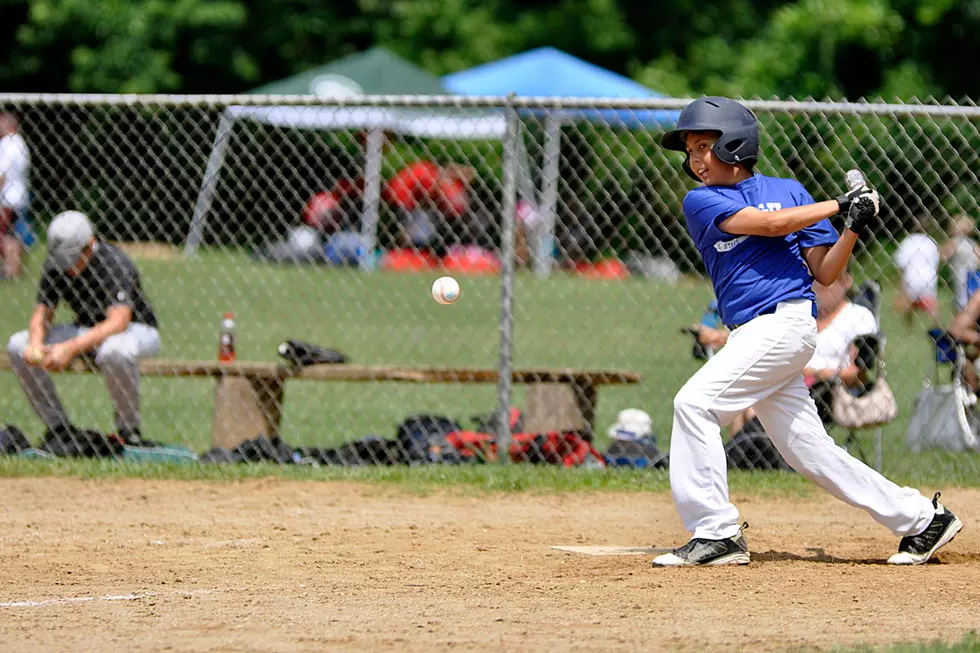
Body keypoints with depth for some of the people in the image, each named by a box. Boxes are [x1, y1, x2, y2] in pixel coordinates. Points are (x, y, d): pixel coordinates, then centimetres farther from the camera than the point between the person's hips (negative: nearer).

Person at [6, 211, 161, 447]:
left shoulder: (114, 264, -27)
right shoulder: (55, 264, -9)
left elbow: (119, 322, -38)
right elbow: (42, 312, -4)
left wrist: (72, 347, -48)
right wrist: (36, 343, -28)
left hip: (137, 331, -6)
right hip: (87, 331, 6)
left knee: (115, 350, -43)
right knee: (18, 345, -11)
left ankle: (129, 431, -20)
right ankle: (59, 427, -1)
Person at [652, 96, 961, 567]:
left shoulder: (788, 190, 8)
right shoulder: (700, 202, 11)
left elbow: (824, 273, 8)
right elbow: (769, 223, -4)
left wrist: (852, 228, -6)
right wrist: (838, 206, 0)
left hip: (785, 321, -5)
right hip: (751, 334, 5)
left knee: (695, 403, -19)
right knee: (808, 451, 5)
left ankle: (716, 533, -17)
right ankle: (921, 519, 15)